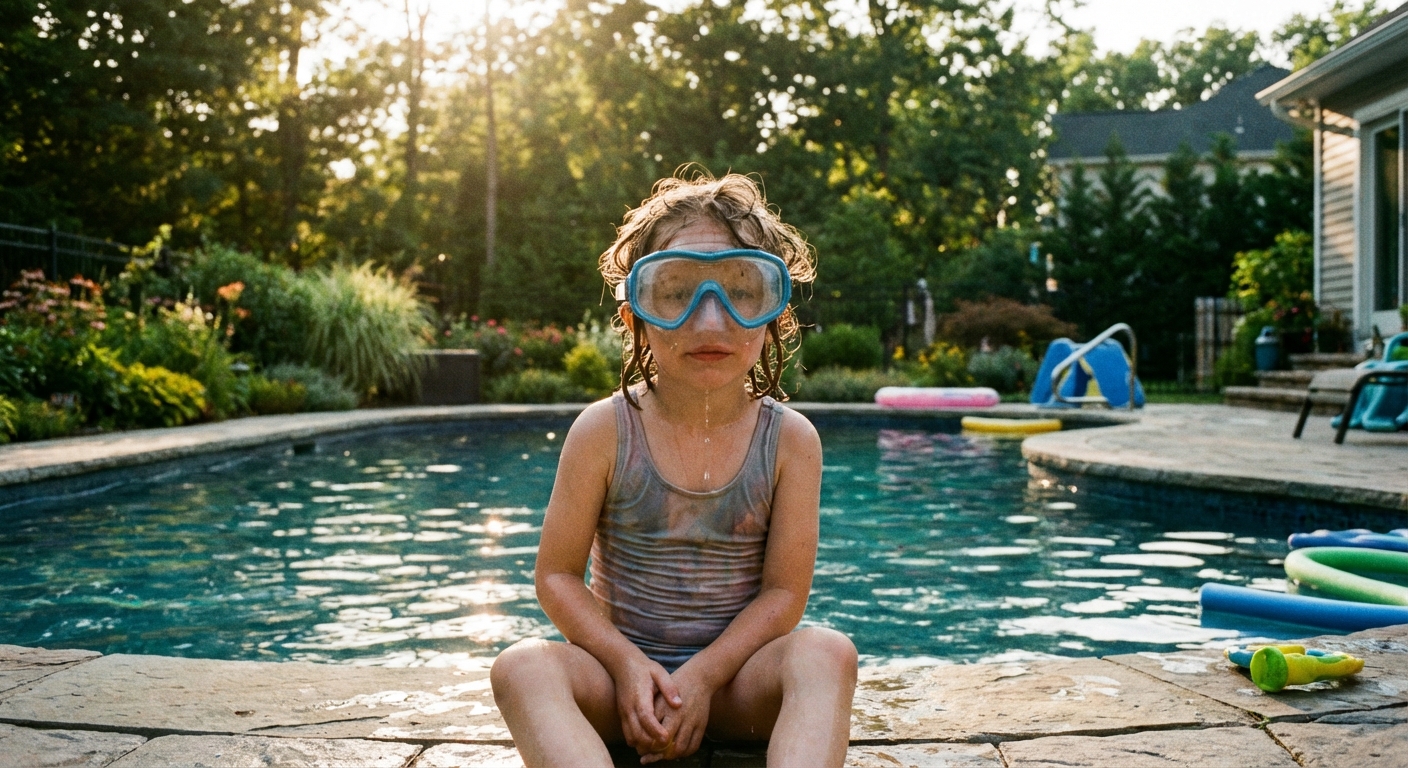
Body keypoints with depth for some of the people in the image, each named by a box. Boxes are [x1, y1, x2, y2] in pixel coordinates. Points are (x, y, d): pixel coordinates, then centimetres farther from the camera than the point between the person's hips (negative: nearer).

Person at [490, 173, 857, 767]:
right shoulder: (604, 431, -8)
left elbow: (783, 591, -7)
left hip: (733, 671, 0)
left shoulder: (790, 440, -6)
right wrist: (628, 664, -18)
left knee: (826, 653, -30)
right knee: (521, 667, -30)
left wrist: (701, 675, -19)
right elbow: (558, 573, -4)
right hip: (621, 661, 0)